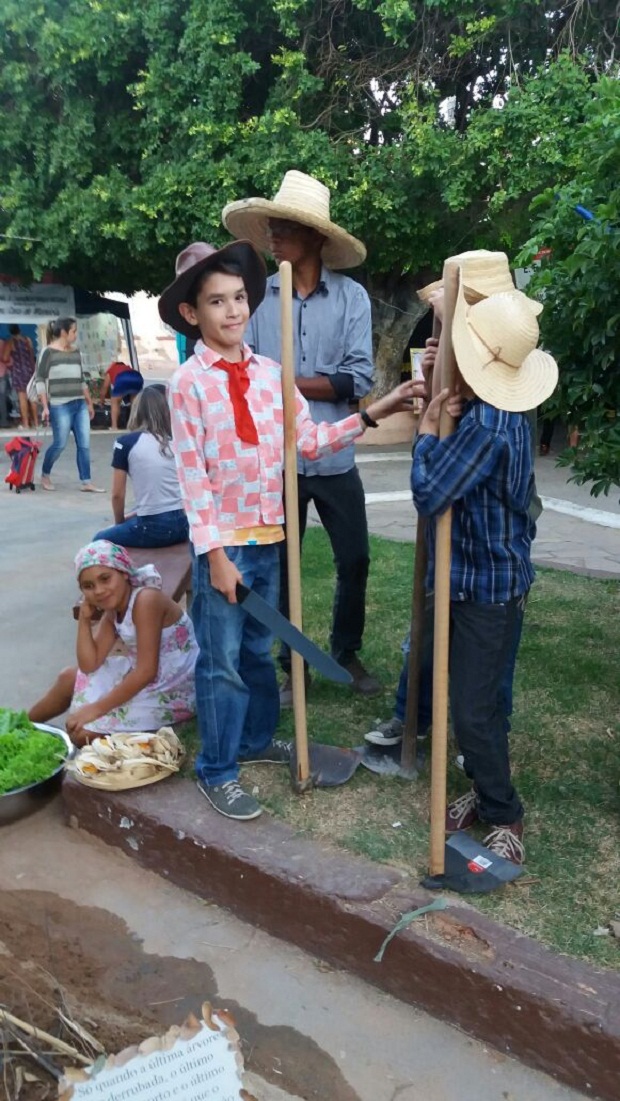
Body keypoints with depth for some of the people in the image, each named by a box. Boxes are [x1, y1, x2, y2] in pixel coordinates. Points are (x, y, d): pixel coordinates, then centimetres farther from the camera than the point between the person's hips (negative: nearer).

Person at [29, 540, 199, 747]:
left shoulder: (146, 599, -26)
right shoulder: (113, 610, 2)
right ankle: (25, 723, 42)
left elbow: (147, 671, -28)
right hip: (141, 678, 9)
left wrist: (97, 708, -22)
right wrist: (85, 618, -7)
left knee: (82, 732, -12)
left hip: (173, 692, -9)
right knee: (69, 678, 21)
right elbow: (89, 665, 1)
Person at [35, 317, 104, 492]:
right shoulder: (48, 352, -4)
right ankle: (45, 476, 21)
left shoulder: (76, 353, 14)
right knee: (60, 444, -2)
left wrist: (89, 403, 20)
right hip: (60, 406, -6)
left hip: (80, 405, 6)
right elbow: (40, 380, -5)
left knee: (84, 444, 0)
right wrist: (45, 406, -12)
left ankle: (86, 482, 4)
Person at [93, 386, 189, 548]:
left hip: (153, 527, -5)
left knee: (100, 539, 21)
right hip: (183, 524, 5)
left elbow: (118, 494, 0)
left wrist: (119, 523, 18)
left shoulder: (126, 442, -4)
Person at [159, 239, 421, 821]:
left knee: (258, 649, 19)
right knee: (221, 660, 4)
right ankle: (217, 770, 20)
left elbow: (310, 440, 6)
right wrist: (215, 553, -15)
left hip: (268, 536, 5)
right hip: (222, 540, -5)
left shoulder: (269, 372, 6)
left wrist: (371, 414, -3)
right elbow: (192, 475, -12)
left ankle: (255, 739, 39)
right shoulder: (188, 381, -9)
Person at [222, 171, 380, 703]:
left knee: (355, 561, 12)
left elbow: (360, 380, -10)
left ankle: (347, 652, 36)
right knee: (276, 568, 10)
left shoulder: (351, 296, -3)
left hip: (335, 459, 1)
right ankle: (289, 666, 30)